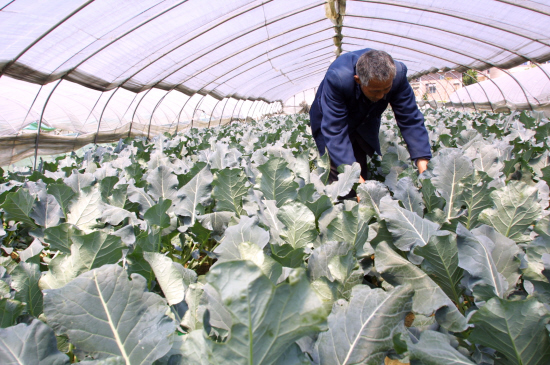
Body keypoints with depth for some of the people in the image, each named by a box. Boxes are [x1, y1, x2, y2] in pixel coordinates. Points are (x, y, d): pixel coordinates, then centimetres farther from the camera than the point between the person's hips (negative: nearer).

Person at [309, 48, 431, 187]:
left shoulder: (398, 73, -28)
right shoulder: (337, 78, -39)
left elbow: (410, 120, -22)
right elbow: (334, 131, -39)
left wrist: (423, 168, -29)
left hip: (365, 124, 4)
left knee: (362, 174, 2)